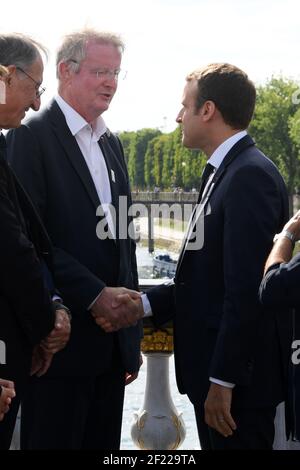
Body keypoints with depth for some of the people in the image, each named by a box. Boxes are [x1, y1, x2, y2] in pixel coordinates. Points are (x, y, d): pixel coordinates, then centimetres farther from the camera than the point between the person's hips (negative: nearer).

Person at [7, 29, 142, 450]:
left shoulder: (111, 144, 17)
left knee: (103, 442, 11)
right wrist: (93, 294, -18)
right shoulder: (32, 135, -8)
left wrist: (132, 334, 17)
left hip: (112, 338, 7)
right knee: (54, 439, -1)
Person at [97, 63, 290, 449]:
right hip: (212, 372, 9)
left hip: (237, 378, -9)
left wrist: (223, 380, -21)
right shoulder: (222, 172, 13)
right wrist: (144, 305, 2)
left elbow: (245, 289, -22)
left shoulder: (250, 175, -18)